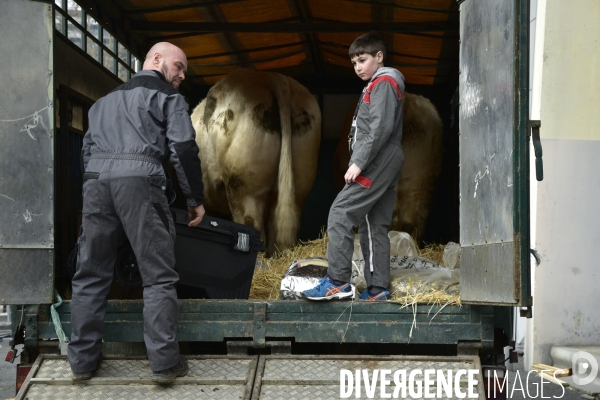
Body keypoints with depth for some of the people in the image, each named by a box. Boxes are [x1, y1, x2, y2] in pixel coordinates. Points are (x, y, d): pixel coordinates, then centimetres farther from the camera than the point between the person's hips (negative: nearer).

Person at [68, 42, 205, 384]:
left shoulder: (106, 100, 31)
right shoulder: (168, 97, 11)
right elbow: (184, 149, 1)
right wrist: (196, 198, 6)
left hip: (96, 179, 5)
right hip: (139, 180, -5)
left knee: (91, 275, 10)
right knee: (159, 275, -2)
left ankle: (83, 359, 11)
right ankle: (165, 362, -5)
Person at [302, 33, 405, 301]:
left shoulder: (383, 83, -6)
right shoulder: (377, 86, 24)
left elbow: (381, 128, -18)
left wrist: (358, 163, -20)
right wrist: (360, 163, 14)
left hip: (377, 163, -11)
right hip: (383, 166, 11)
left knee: (341, 213, -16)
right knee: (374, 226, 7)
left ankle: (338, 282, -20)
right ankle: (377, 289, 6)